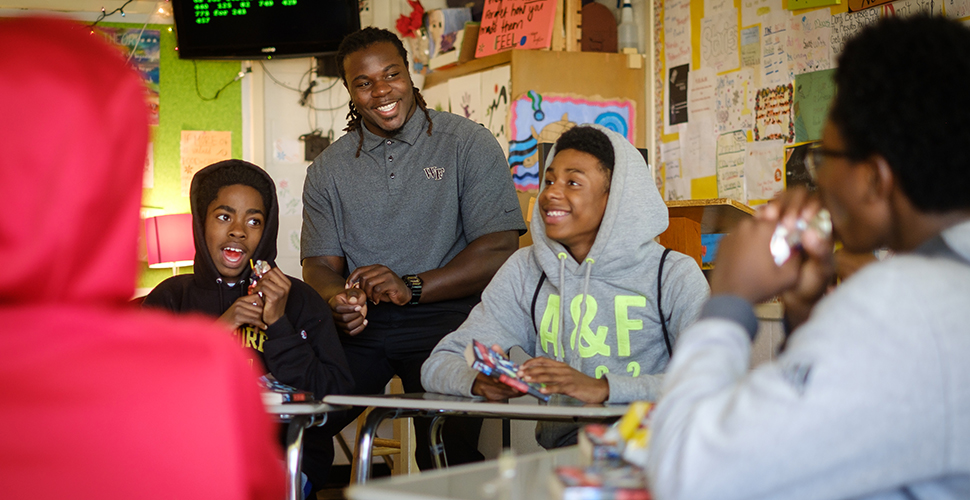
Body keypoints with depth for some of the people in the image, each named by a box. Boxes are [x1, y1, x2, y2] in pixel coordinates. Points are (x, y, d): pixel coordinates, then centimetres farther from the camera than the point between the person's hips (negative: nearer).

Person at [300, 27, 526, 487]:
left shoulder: (467, 144, 3)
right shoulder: (329, 168, 15)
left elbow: (500, 247, -5)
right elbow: (320, 262, 12)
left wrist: (413, 287, -16)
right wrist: (337, 298, -13)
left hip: (444, 316, -3)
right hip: (359, 326, 3)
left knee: (446, 448, -24)